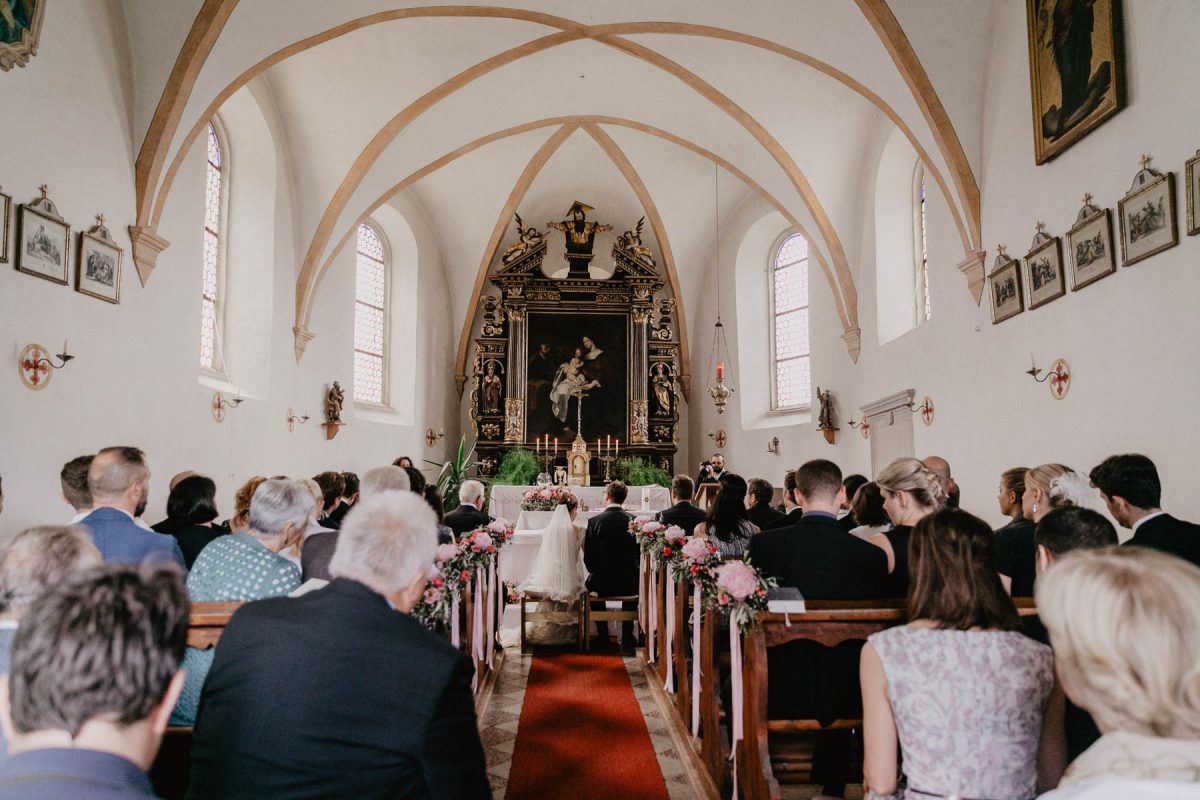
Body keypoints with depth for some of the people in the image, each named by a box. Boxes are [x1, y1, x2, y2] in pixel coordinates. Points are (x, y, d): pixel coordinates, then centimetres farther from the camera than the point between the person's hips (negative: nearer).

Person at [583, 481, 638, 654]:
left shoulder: (594, 521, -8)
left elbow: (588, 557, -3)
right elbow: (638, 553, 5)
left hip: (603, 583, -1)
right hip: (629, 584, 2)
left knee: (590, 582, 32)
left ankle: (603, 639, 34)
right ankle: (627, 643, 28)